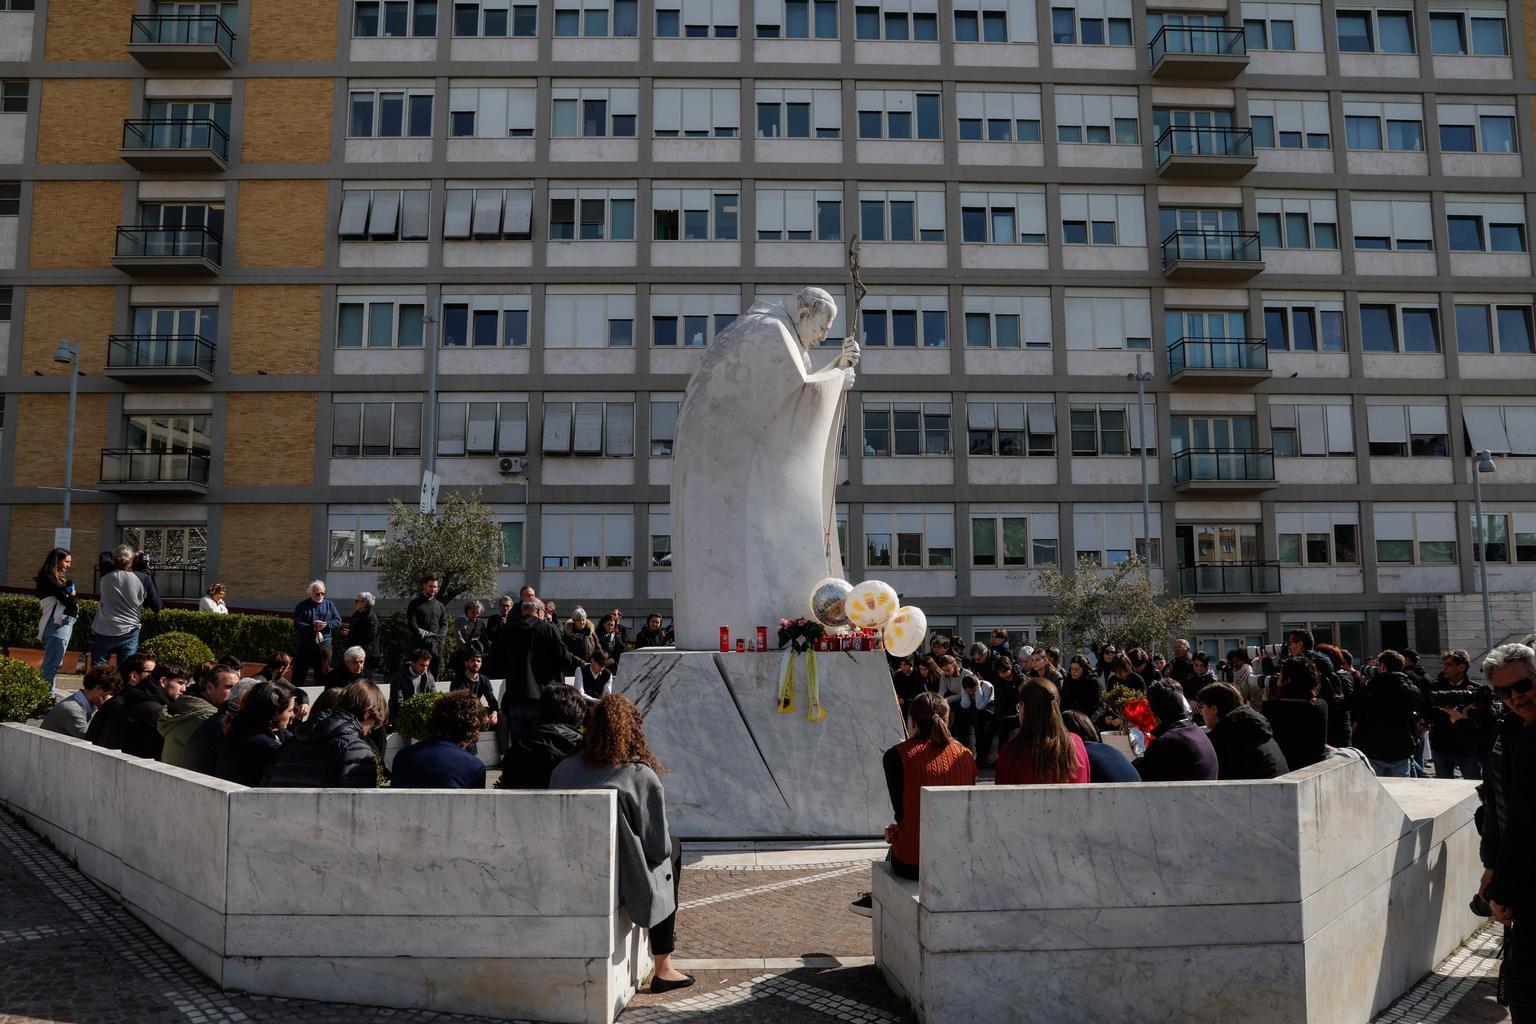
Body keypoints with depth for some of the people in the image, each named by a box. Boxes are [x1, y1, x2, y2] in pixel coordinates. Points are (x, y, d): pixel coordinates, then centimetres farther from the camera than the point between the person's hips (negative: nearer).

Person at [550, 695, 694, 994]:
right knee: (669, 860, 27)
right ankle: (663, 970, 31)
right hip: (622, 882, -5)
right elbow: (659, 847, -11)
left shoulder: (564, 769, -6)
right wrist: (666, 850, 12)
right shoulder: (643, 778, -17)